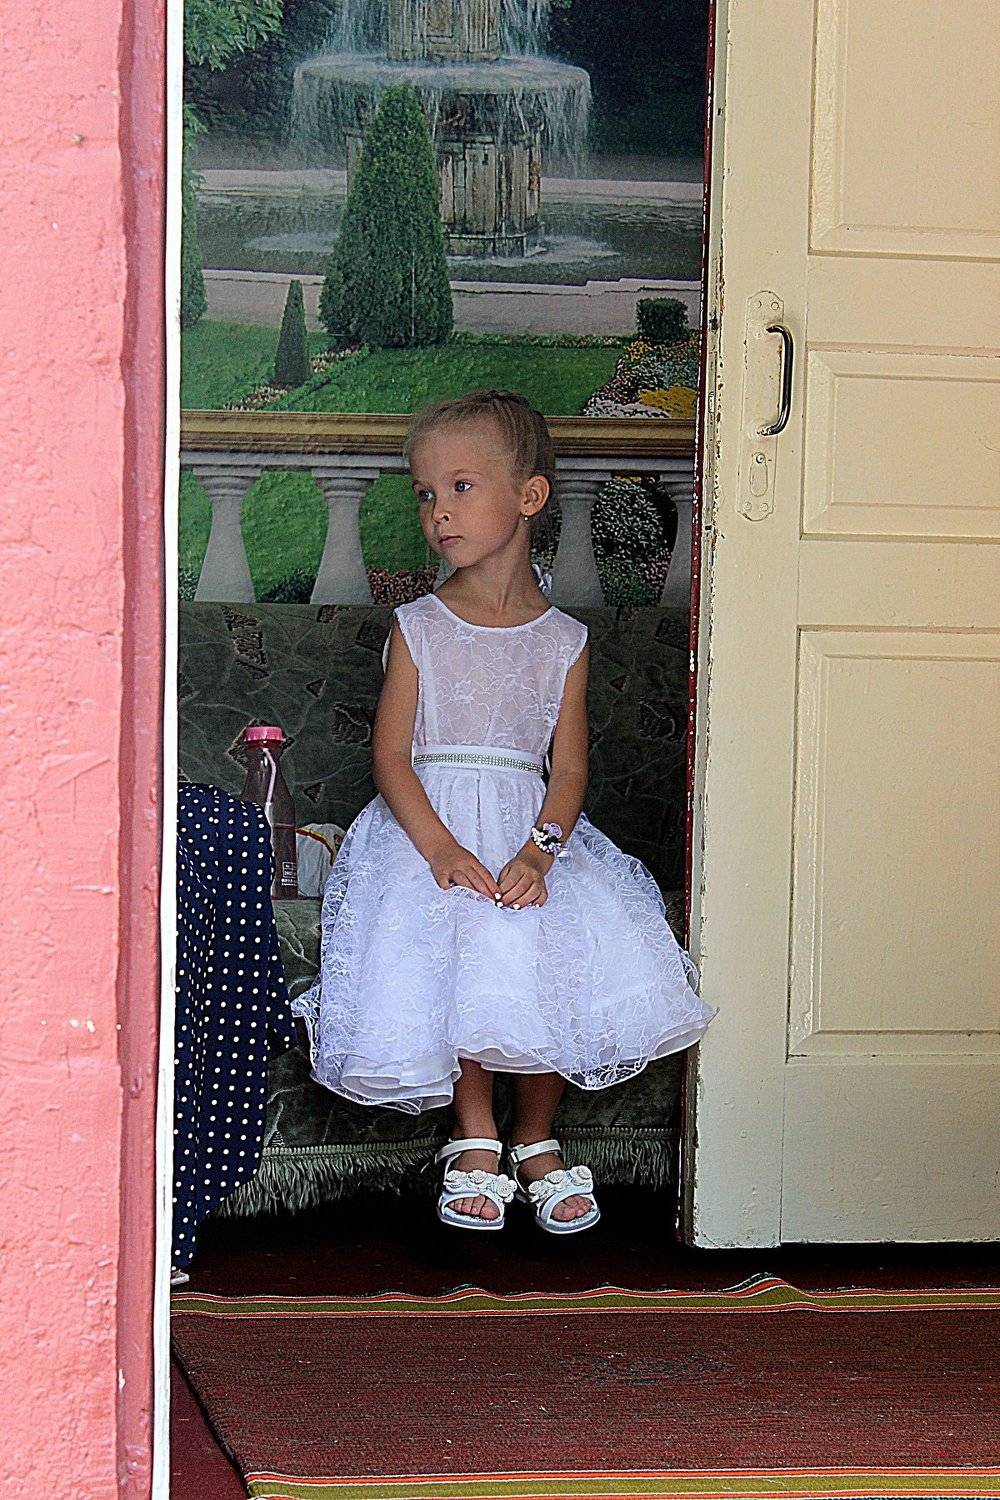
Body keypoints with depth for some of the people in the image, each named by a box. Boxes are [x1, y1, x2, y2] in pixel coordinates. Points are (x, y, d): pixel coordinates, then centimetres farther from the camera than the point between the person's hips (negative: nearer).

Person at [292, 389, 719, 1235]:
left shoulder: (563, 642, 5)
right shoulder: (418, 629, 1)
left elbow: (570, 766, 1)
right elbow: (391, 755, -4)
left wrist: (539, 851, -17)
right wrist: (442, 848, -19)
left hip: (533, 831, 1)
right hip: (430, 830, -1)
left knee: (552, 968, -21)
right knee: (460, 970, -25)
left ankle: (537, 1138, 5)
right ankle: (475, 1137, -2)